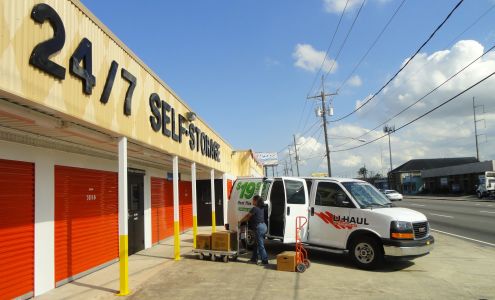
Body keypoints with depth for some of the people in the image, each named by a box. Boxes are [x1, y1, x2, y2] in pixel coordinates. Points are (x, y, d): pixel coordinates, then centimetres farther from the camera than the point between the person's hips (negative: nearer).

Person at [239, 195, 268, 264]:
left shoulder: (254, 208, -13)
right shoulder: (262, 208, 12)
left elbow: (247, 216, -1)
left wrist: (240, 221, 13)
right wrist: (246, 220, 24)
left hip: (259, 227, -9)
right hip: (263, 226, 9)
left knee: (260, 245, -2)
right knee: (257, 244, 16)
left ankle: (265, 260, 0)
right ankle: (254, 258, 24)